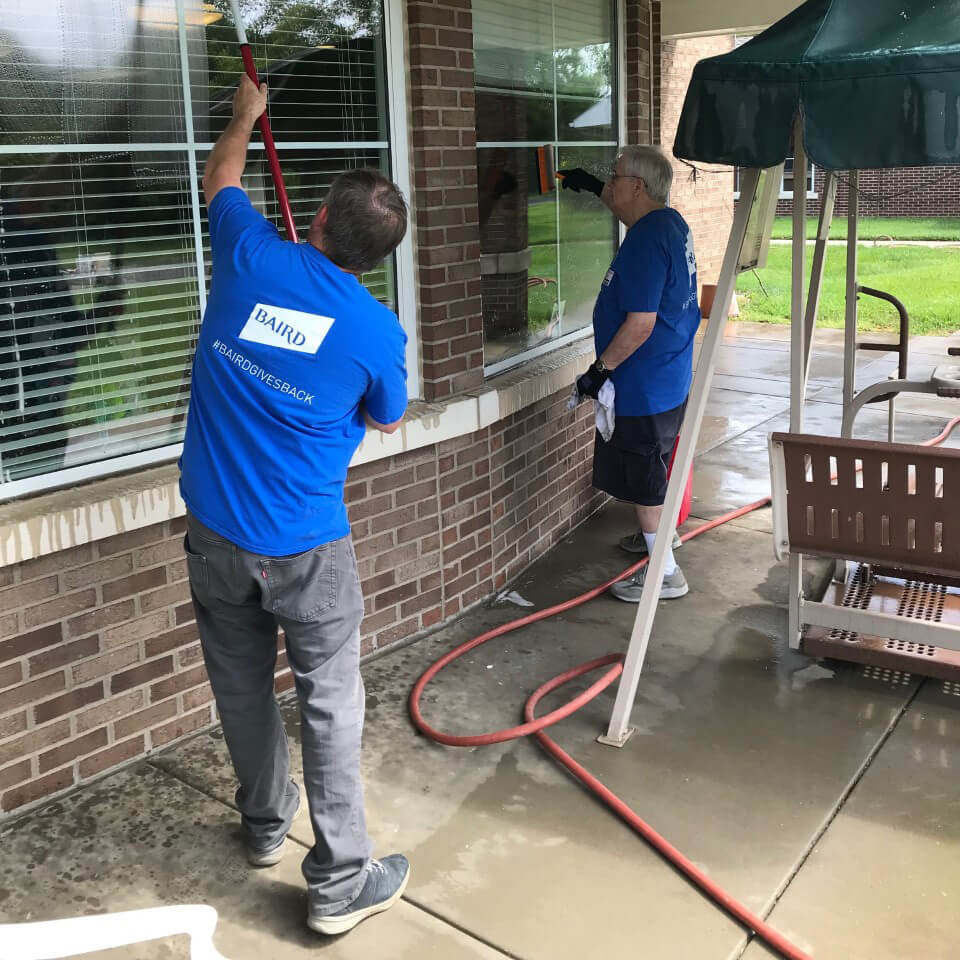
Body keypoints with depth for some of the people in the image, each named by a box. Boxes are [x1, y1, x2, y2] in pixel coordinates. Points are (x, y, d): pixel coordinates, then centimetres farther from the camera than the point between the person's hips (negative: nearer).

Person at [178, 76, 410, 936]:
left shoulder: (252, 257, -6)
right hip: (305, 548, -4)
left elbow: (221, 179, 17)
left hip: (214, 534, 4)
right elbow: (387, 420, 9)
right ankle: (341, 884, 16)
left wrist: (246, 116, 34)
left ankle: (265, 827, 41)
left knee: (243, 688, 20)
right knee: (331, 705, 8)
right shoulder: (378, 331, -12)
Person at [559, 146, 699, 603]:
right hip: (669, 376, 10)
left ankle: (665, 572, 11)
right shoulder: (670, 222, 5)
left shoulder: (645, 242, -25)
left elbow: (641, 323, -29)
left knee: (642, 478, 1)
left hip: (643, 383, -10)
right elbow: (633, 212, 32)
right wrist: (594, 188, 31)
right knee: (652, 467, 26)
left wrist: (600, 369, -20)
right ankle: (659, 533, 46)